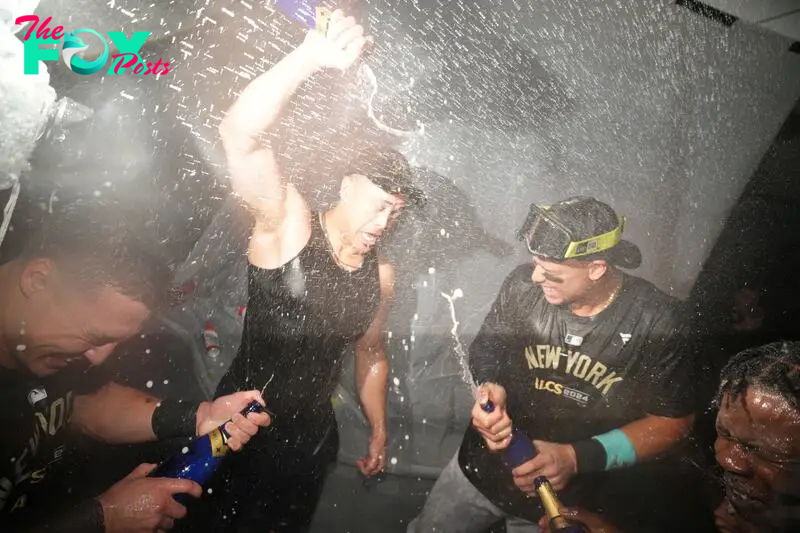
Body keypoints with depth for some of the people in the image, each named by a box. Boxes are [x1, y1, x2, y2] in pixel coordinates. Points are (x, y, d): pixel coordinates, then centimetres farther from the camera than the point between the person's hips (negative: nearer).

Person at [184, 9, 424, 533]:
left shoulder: (381, 274, -1)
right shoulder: (290, 224, -17)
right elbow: (240, 133, -33)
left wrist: (379, 433, 13)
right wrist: (311, 56, -44)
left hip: (312, 437, 5)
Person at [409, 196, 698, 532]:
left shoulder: (656, 321, -22)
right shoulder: (523, 285, -19)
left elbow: (673, 421, -13)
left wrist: (577, 458, -23)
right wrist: (488, 388, -23)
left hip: (572, 500, -2)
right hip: (484, 466, 2)